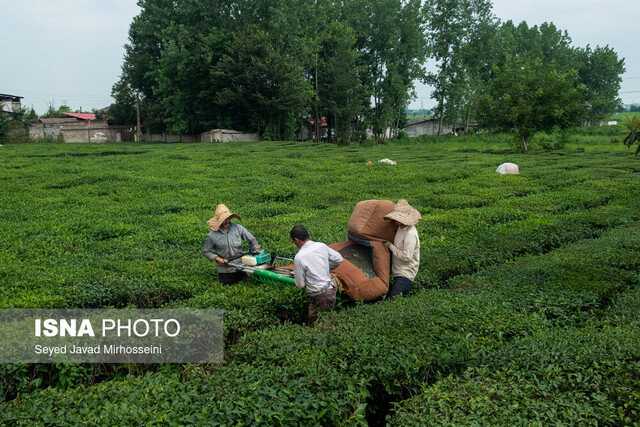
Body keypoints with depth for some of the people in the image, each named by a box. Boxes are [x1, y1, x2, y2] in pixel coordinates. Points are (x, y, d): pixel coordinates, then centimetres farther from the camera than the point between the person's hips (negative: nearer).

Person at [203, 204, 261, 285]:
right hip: (225, 271, -2)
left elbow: (252, 240, 6)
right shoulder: (212, 235, -9)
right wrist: (217, 258, -13)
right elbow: (206, 251, 0)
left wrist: (257, 251, -8)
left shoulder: (238, 228, -4)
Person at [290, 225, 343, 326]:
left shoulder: (299, 257, -16)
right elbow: (339, 259, 12)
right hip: (331, 290, 7)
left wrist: (296, 275, 12)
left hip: (320, 297, -7)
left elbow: (300, 285, -9)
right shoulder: (322, 246, 1)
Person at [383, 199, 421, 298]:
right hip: (399, 270, 9)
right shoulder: (401, 227, 3)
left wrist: (390, 246, -17)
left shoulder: (410, 234, -24)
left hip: (405, 273, -9)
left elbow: (406, 256, -24)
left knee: (392, 298, -14)